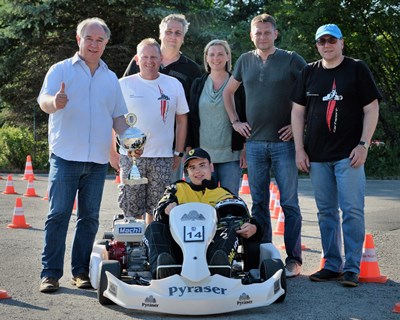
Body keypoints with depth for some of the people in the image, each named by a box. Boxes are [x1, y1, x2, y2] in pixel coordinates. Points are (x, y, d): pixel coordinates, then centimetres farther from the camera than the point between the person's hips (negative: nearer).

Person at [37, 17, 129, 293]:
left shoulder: (111, 78, 16)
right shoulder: (61, 70, 3)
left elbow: (118, 116, 19)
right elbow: (44, 100, -11)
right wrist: (54, 102, -36)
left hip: (98, 159, 4)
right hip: (66, 156, -4)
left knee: (90, 217, 7)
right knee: (59, 214, -5)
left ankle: (81, 270, 15)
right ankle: (51, 272, 0)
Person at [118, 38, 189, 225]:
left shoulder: (173, 85, 8)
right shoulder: (124, 85, 3)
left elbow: (182, 120, 13)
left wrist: (179, 154, 9)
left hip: (163, 158, 1)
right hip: (131, 156, -1)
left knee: (157, 208, 6)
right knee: (131, 209, 1)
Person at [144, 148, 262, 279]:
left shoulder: (226, 196, 23)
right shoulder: (177, 189, 24)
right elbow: (159, 213, 7)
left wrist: (253, 228, -12)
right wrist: (167, 208, -19)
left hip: (211, 248, -1)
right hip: (179, 246, 1)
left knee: (230, 231, -27)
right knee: (155, 227, -23)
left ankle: (218, 267, -60)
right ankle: (161, 269, -52)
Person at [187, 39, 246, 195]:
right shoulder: (198, 84, 10)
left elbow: (246, 118, 2)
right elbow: (191, 118, 11)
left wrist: (245, 149, -4)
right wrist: (189, 149, 5)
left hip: (230, 155, -2)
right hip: (202, 154, 2)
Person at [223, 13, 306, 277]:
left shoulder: (291, 60, 0)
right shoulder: (245, 61, 11)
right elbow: (228, 92, 24)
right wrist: (235, 121, 14)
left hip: (283, 141, -4)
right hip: (254, 143, 4)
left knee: (289, 203, -2)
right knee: (259, 203, 8)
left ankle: (294, 259, 4)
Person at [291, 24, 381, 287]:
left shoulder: (357, 69, 3)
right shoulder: (309, 72, 12)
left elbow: (371, 109, 0)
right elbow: (298, 112, 12)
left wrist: (363, 144, -9)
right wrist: (300, 149, 5)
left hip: (349, 154, -4)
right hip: (317, 156, 4)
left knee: (352, 210, -6)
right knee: (326, 212, 8)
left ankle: (352, 268, 1)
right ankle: (332, 265, 16)